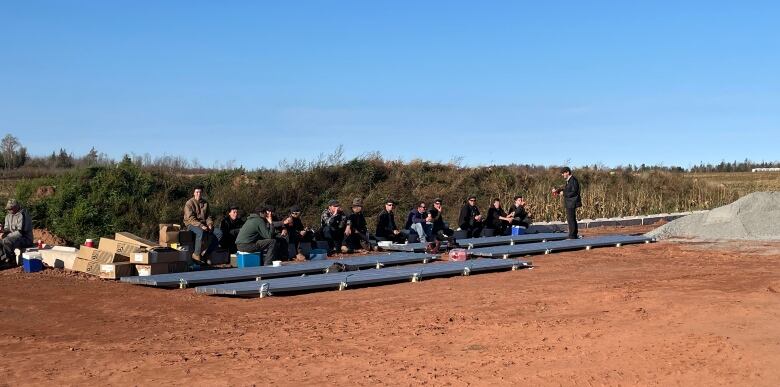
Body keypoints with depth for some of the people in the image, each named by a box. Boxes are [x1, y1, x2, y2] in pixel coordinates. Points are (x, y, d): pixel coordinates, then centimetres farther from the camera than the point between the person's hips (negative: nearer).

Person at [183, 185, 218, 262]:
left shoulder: (205, 203, 14)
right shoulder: (189, 203, -5)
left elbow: (208, 216, 13)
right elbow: (191, 218, -14)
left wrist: (210, 224, -9)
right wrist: (201, 225, -26)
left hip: (203, 224, 6)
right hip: (192, 224, -6)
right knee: (201, 232, -39)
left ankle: (204, 254, -9)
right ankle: (196, 254, -25)